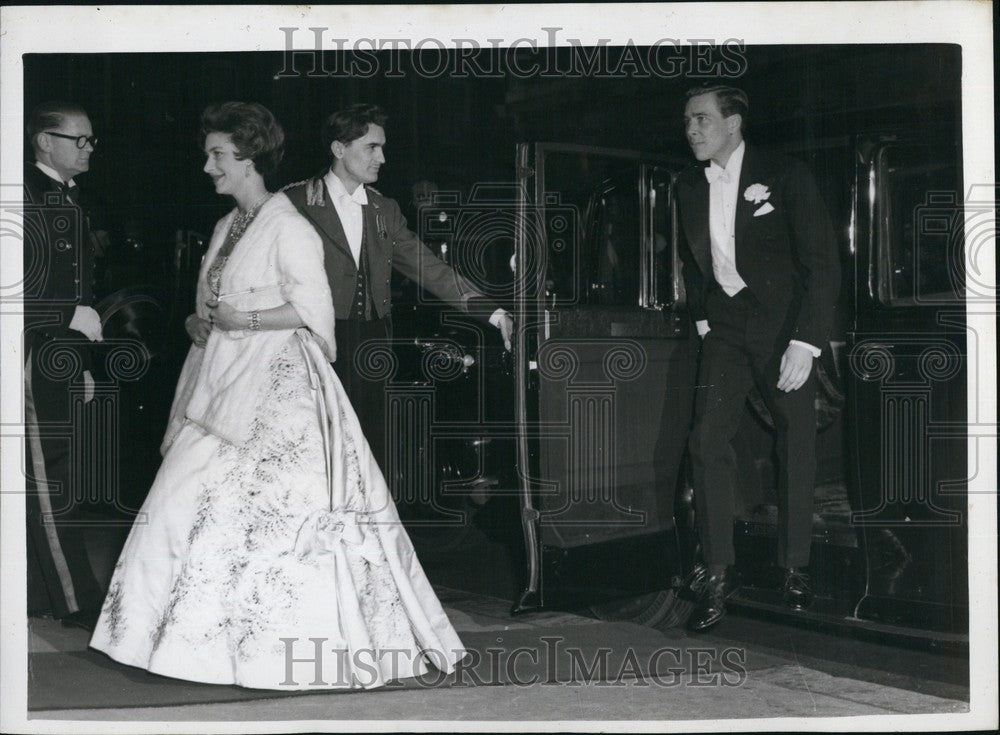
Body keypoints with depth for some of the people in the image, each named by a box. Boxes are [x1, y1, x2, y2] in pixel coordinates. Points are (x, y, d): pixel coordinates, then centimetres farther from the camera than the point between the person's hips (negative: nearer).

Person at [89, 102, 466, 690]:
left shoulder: (289, 229, -10)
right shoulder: (227, 227, 16)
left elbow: (314, 311, -14)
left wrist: (243, 322, -15)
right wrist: (201, 325, 5)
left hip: (279, 388, -9)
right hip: (225, 386, 9)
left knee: (272, 506, -9)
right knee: (192, 503, 4)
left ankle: (305, 647, 2)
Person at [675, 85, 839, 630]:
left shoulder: (784, 176, -10)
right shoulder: (689, 187, 5)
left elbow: (822, 263, -12)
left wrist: (805, 342, -19)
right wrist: (702, 320, 9)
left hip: (783, 324, -3)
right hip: (724, 328, 4)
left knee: (796, 446, 3)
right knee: (708, 440, -10)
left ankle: (795, 569, 18)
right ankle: (717, 579, -5)